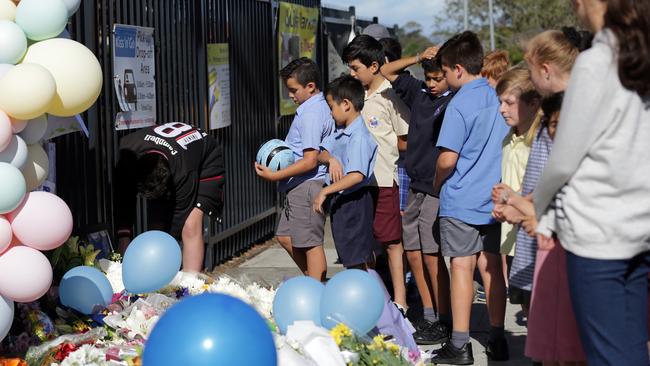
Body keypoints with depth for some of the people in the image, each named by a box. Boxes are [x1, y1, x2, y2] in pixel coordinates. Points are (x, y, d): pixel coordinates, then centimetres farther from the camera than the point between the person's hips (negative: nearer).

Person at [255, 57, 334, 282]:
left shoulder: (311, 114, -19)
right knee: (285, 236, 19)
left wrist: (275, 176, -20)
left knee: (311, 243, -3)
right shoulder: (320, 108, 13)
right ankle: (316, 282, 26)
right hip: (300, 187, 11)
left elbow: (310, 161, -24)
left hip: (307, 186, -11)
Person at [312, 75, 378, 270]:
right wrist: (330, 159, -10)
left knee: (357, 262, -4)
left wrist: (325, 191, -26)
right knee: (350, 259, 18)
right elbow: (321, 153, 14)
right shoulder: (339, 133, 10)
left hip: (354, 201, -9)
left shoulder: (359, 136, -19)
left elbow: (357, 175, -28)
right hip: (340, 201, 9)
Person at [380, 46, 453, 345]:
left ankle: (444, 323, 5)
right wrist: (418, 58, 7)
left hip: (438, 189, -7)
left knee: (432, 255, -5)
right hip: (416, 186, 7)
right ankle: (429, 317, 20)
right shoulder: (418, 92, 11)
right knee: (413, 253, 10)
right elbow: (387, 72, 19)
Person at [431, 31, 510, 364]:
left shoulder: (460, 104, -15)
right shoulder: (498, 98, 5)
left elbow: (447, 158, -19)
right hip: (493, 198, 6)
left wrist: (437, 184, -1)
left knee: (462, 266, -1)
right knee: (491, 266, 11)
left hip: (461, 200, -6)